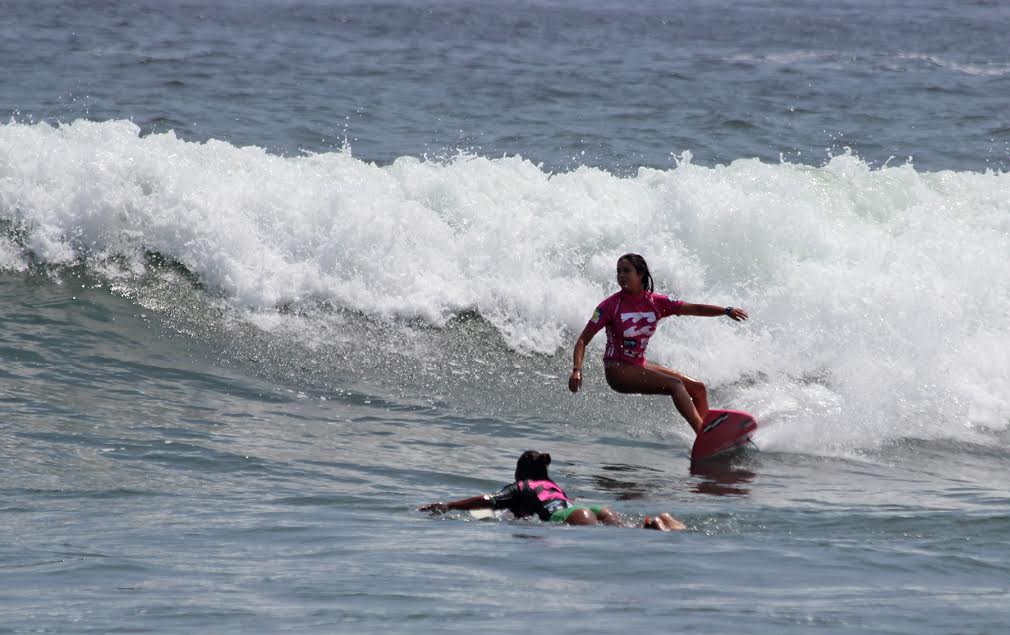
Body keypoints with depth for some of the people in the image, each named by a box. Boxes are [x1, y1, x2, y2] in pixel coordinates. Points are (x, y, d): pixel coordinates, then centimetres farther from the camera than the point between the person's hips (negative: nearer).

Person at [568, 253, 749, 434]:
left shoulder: (656, 302, 2)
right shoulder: (610, 306, -11)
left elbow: (694, 309, 3)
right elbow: (582, 341, -12)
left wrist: (726, 311, -7)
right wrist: (576, 370, -27)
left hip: (640, 365, 7)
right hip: (618, 370, -7)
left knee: (698, 388, 4)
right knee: (674, 384, -24)